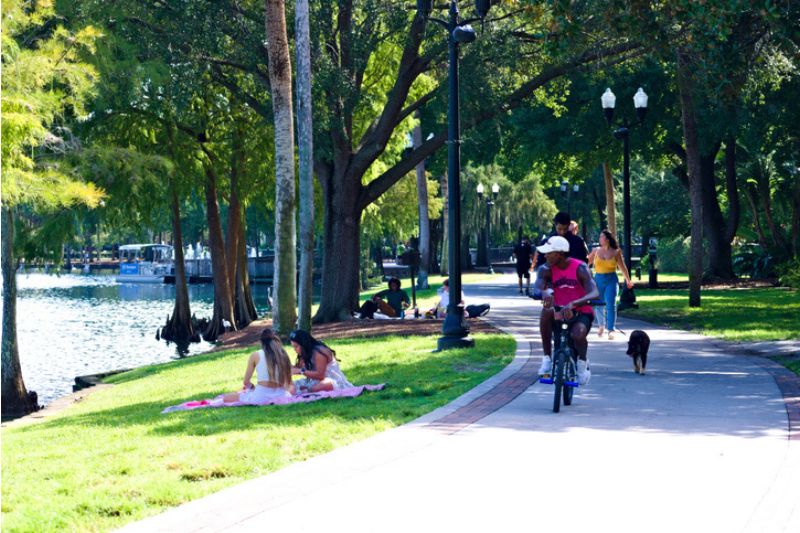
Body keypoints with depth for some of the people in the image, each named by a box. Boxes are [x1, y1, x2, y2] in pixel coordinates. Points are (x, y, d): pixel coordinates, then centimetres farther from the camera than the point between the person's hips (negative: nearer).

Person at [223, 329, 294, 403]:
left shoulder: (255, 356, 1)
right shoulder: (282, 355, 5)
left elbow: (246, 382, 4)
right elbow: (290, 383, 7)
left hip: (260, 397, -3)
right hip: (280, 396, 3)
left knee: (226, 398, 11)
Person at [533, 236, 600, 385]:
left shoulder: (580, 268, -15)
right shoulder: (548, 269, -5)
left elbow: (594, 293, -30)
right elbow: (540, 283, -27)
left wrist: (572, 304, -47)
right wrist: (545, 292, -53)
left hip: (581, 313, -3)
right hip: (559, 313, 3)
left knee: (578, 334, -35)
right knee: (546, 312, -31)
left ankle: (583, 362, 0)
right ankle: (547, 358, -21)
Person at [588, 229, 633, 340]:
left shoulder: (616, 252, 1)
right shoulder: (596, 251, 6)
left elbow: (622, 268, 9)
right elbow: (587, 262, 17)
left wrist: (628, 281, 14)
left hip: (611, 280, -2)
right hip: (598, 280, 2)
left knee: (611, 305, -13)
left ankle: (611, 330, -14)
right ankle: (601, 326, 34)